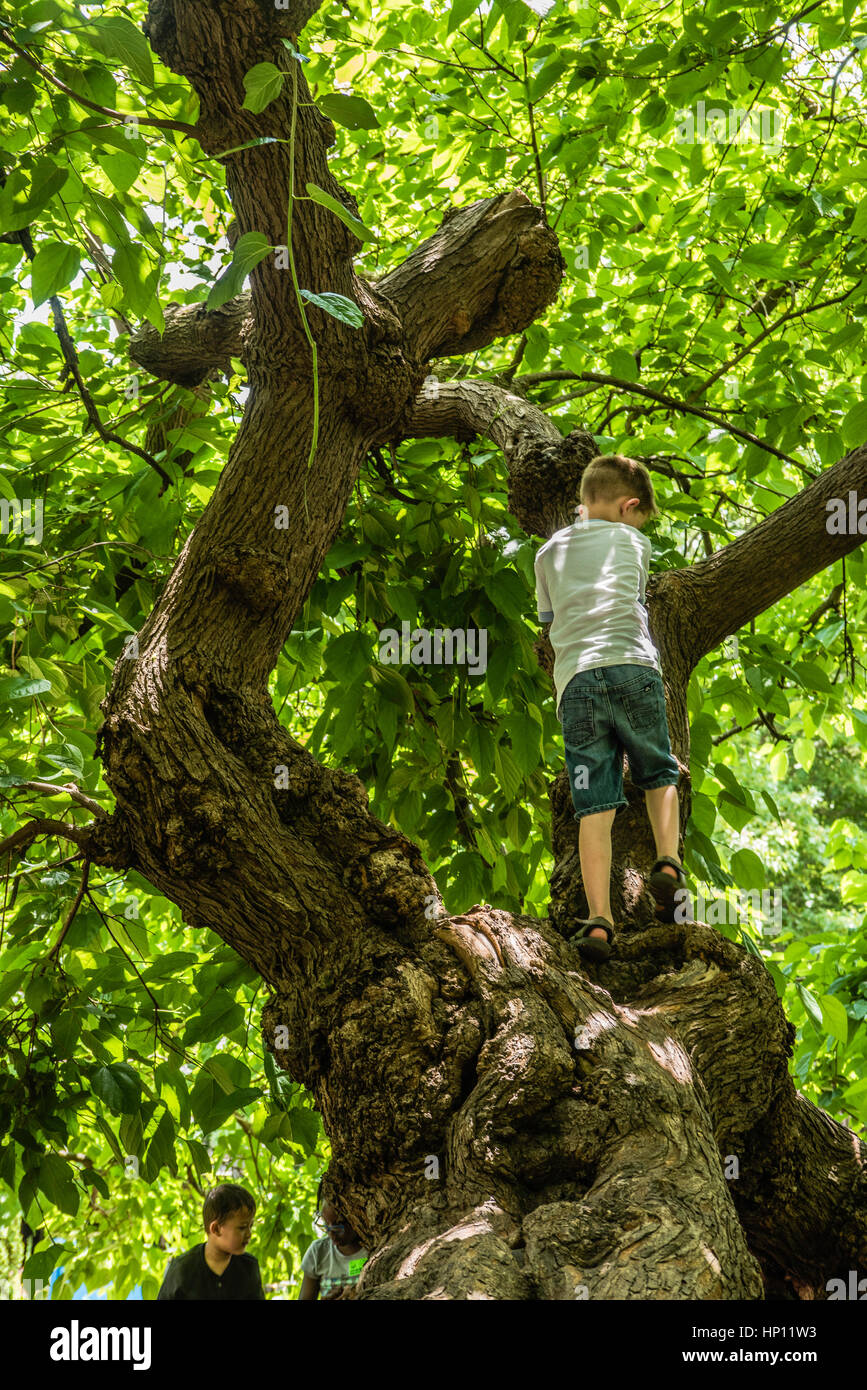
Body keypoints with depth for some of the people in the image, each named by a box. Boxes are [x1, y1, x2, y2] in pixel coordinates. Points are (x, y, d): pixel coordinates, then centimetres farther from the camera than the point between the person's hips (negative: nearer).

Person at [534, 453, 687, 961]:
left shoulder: (549, 553, 22)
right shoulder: (634, 543, 18)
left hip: (574, 681, 1)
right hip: (632, 667, -1)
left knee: (595, 808, -2)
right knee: (660, 776, 19)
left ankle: (599, 921, -12)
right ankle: (669, 865, -4)